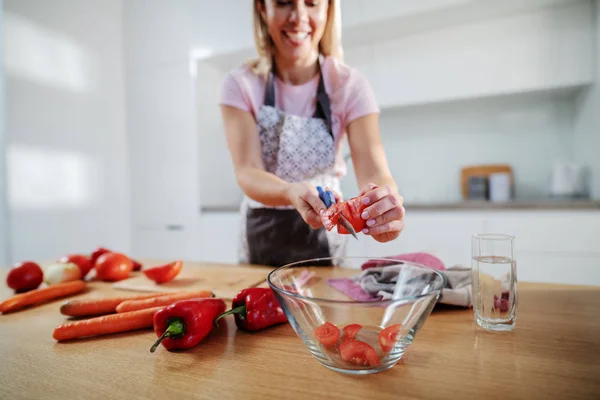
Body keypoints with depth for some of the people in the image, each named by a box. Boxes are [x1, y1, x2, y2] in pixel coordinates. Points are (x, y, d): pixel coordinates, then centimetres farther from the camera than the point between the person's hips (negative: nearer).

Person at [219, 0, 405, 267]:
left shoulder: (350, 85, -14)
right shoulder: (241, 84, -14)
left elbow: (374, 170, -24)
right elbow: (246, 172, -24)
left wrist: (386, 203, -47)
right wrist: (291, 193, -44)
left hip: (324, 236, 0)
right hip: (260, 234, 1)